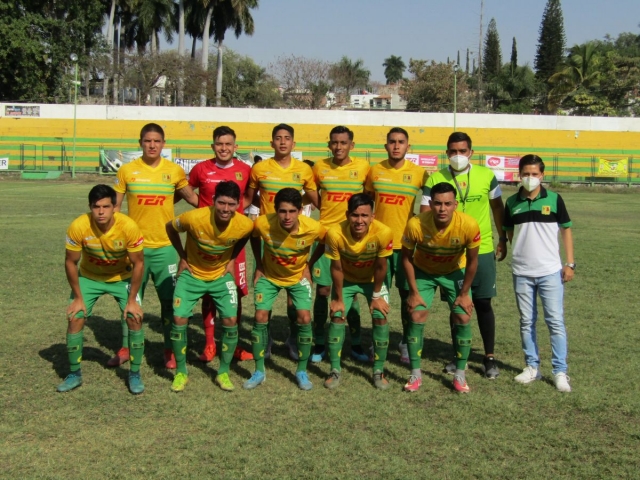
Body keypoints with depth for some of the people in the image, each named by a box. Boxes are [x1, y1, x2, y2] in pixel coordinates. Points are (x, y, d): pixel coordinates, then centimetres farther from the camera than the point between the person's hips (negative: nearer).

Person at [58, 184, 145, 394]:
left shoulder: (129, 227, -30)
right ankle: (74, 374, 12)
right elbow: (71, 262, -14)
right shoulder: (79, 226, -28)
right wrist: (78, 298, -11)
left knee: (135, 320, -13)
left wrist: (132, 300, -15)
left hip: (122, 278, -1)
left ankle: (135, 374, 5)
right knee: (75, 320, -9)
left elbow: (138, 263, -18)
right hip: (89, 277, 1)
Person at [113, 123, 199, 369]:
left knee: (169, 300, 4)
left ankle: (170, 351, 18)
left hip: (165, 246, 0)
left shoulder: (175, 171, 0)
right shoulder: (127, 170, 0)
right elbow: (115, 205, 5)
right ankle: (125, 348, 23)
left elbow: (191, 197, 14)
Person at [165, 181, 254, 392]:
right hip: (191, 274, -1)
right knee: (179, 319, -10)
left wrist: (231, 260, -1)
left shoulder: (245, 225, -23)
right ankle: (181, 372, 9)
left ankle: (223, 372, 10)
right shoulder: (194, 218, -29)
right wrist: (182, 257, -6)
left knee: (230, 320, -9)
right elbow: (170, 227, -7)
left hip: (222, 275, 1)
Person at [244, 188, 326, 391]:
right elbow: (253, 237, -3)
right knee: (260, 317, -10)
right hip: (269, 276, 0)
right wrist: (259, 265, -3)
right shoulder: (263, 223, -29)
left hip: (298, 277, 0)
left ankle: (302, 371, 5)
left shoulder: (313, 228, -30)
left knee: (304, 318, -13)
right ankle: (259, 371, 6)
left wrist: (308, 266, -6)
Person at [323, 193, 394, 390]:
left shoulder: (383, 233, -36)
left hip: (372, 280, 0)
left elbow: (380, 267, -19)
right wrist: (338, 299, -10)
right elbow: (336, 268, -20)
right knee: (337, 317, -8)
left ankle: (379, 371, 5)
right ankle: (335, 370, 5)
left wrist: (377, 296, -9)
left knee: (381, 317, -9)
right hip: (346, 280, 0)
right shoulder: (335, 233, -35)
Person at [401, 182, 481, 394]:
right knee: (416, 316, -8)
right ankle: (415, 374, 5)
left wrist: (464, 294, -9)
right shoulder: (416, 224, -33)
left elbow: (472, 261, -15)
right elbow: (406, 257, -15)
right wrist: (414, 292, -12)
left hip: (455, 272, 0)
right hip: (423, 271, 0)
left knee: (463, 318, -7)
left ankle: (460, 374, 8)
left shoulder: (469, 225, -32)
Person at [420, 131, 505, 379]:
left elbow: (497, 207, 11)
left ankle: (490, 356, 16)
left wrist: (503, 239, 11)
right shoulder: (435, 179, -4)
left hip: (482, 250, 0)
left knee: (483, 303, 4)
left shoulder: (486, 175, 0)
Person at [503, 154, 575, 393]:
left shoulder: (554, 199, -2)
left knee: (555, 321, -1)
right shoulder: (512, 202, 3)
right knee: (527, 322, 9)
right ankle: (532, 367, 21)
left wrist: (570, 263, 0)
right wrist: (522, 249, 2)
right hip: (522, 272, 2)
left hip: (551, 271, -2)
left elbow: (566, 230, 4)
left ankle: (560, 371, 6)